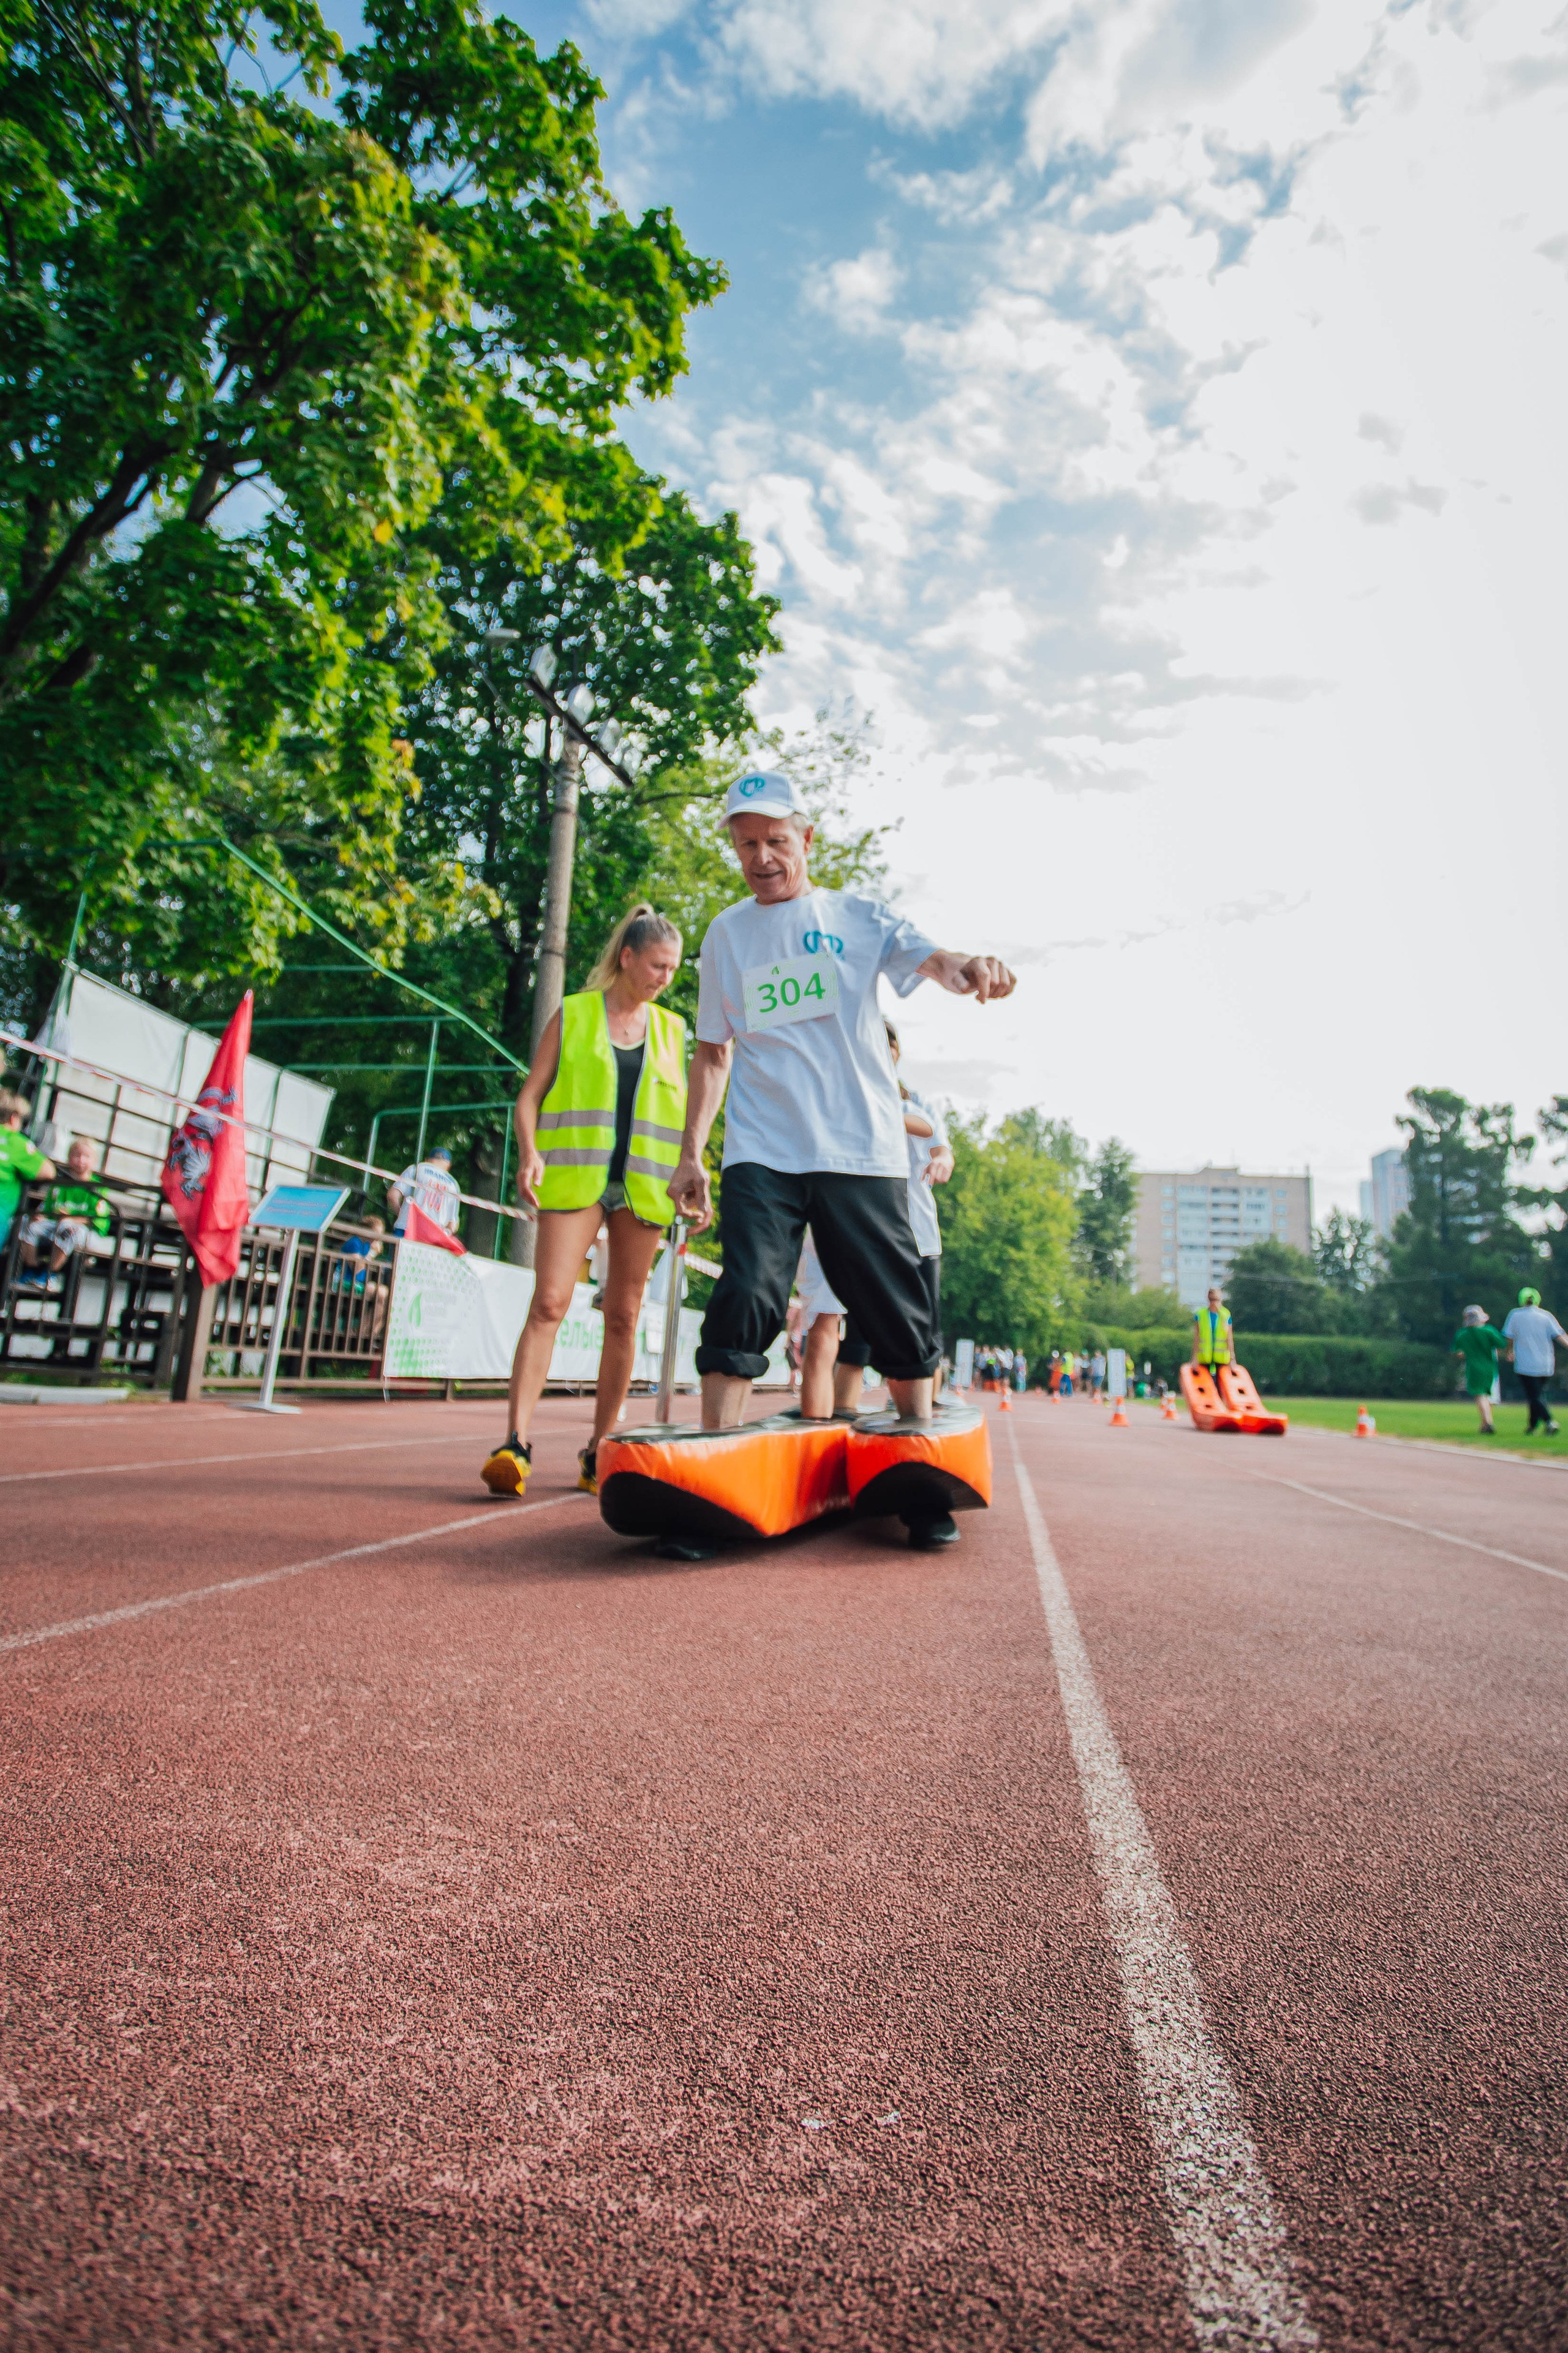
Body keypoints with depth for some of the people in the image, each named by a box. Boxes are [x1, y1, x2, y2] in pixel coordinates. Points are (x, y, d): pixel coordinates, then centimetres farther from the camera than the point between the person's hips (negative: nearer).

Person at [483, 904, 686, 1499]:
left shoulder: (672, 1030, 16)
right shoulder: (572, 1016, 8)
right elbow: (530, 1097, 5)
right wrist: (529, 1153, -12)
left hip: (643, 1185, 3)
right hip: (573, 1177, -3)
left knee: (622, 1316, 3)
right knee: (550, 1301, -14)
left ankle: (599, 1451, 12)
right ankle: (516, 1442, -15)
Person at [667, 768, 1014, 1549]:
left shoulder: (858, 915, 12)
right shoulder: (725, 935, 16)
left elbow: (928, 957, -6)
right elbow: (713, 1050, 17)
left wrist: (970, 968, -31)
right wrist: (691, 1152, 9)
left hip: (863, 1149, 0)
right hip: (761, 1154, 1)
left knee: (897, 1314, 0)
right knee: (745, 1301, -13)